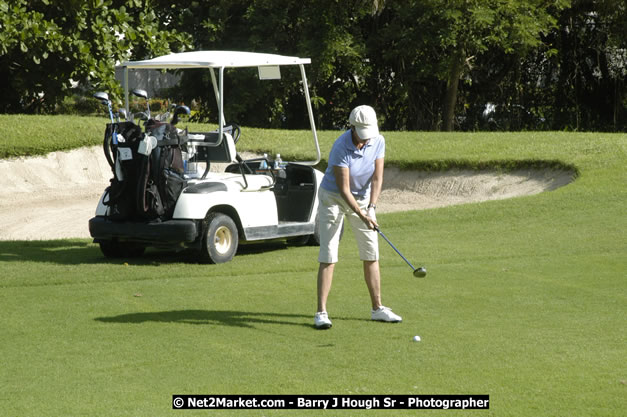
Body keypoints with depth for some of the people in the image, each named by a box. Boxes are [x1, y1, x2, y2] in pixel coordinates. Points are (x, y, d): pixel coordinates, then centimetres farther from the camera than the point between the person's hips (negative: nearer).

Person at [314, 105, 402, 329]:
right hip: (333, 197, -5)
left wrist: (371, 207, -24)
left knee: (371, 254, 5)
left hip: (363, 197, 5)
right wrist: (362, 216, -35)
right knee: (328, 256, -10)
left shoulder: (378, 142, -12)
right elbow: (344, 189, -27)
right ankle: (321, 312, -10)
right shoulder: (341, 148, -28)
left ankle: (377, 308, 14)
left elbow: (377, 178, -11)